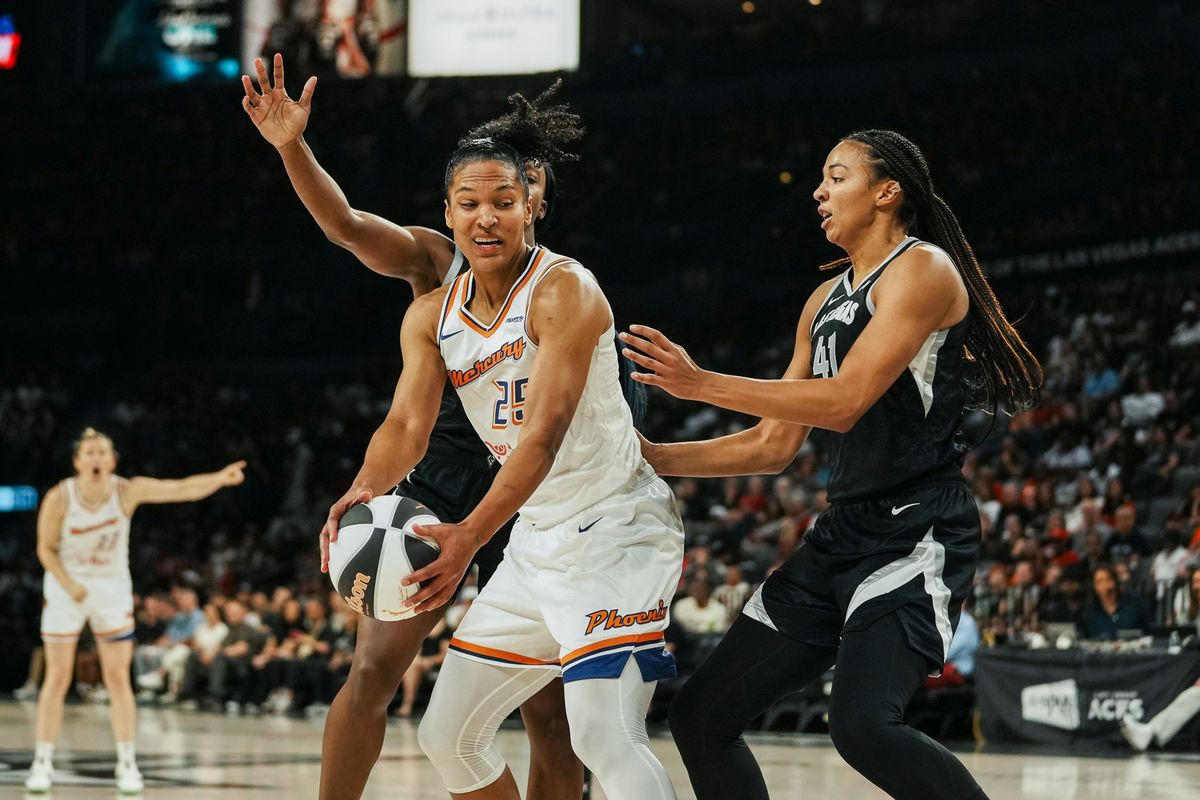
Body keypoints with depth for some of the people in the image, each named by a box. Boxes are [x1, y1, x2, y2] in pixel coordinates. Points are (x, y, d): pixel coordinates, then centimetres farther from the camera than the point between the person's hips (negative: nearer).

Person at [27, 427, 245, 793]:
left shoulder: (126, 491, -16)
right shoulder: (59, 498, -19)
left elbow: (182, 489, -26)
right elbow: (46, 548, -7)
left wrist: (219, 478, -43)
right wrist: (69, 585, -21)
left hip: (112, 588, 1)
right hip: (66, 588, -1)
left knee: (118, 679, 1)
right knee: (57, 679, 1)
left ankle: (127, 764, 7)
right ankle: (42, 763, 9)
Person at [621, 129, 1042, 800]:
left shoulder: (922, 268, -7)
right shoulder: (827, 300, 19)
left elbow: (846, 403, -19)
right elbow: (774, 446, 21)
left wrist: (701, 384, -17)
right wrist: (652, 458, 13)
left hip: (918, 532, -9)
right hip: (841, 536, 9)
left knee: (863, 725, -30)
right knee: (701, 718, 6)